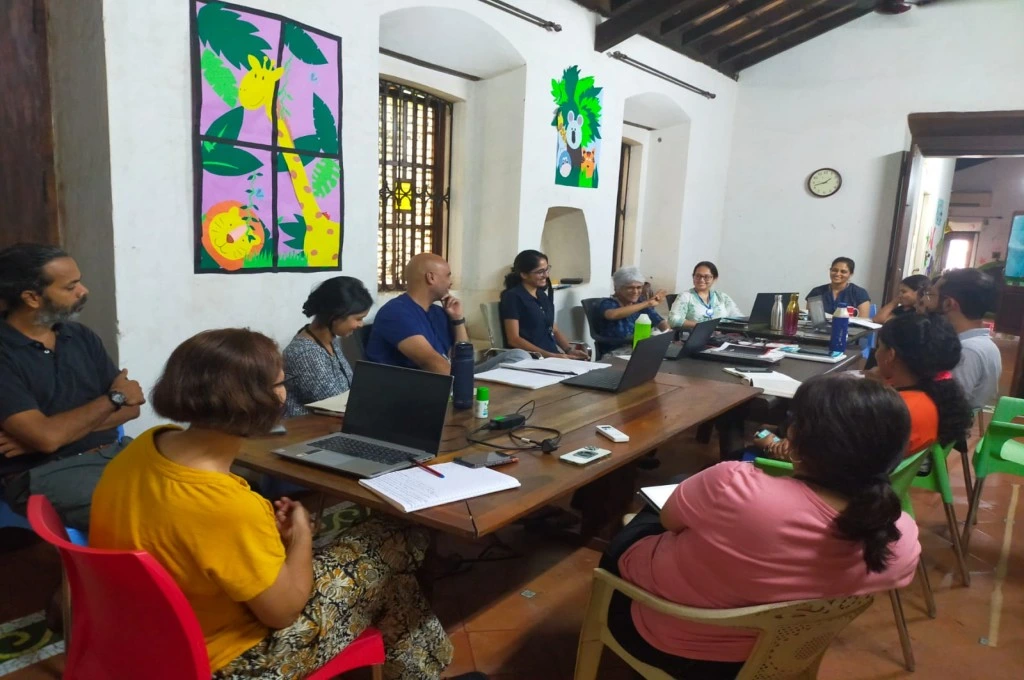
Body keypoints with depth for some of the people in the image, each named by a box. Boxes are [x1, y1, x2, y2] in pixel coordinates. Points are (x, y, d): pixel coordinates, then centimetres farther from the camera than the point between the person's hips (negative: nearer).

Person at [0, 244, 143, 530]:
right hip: (43, 473, -6)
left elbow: (131, 407, 5)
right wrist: (113, 397, -4)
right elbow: (47, 437, -18)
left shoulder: (82, 337, 10)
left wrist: (39, 436, -9)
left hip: (112, 453, 6)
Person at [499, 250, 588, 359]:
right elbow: (514, 339, -12)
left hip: (554, 355, 7)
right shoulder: (512, 297, -5)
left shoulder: (543, 296, 17)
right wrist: (551, 355, -18)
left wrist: (570, 350, 1)